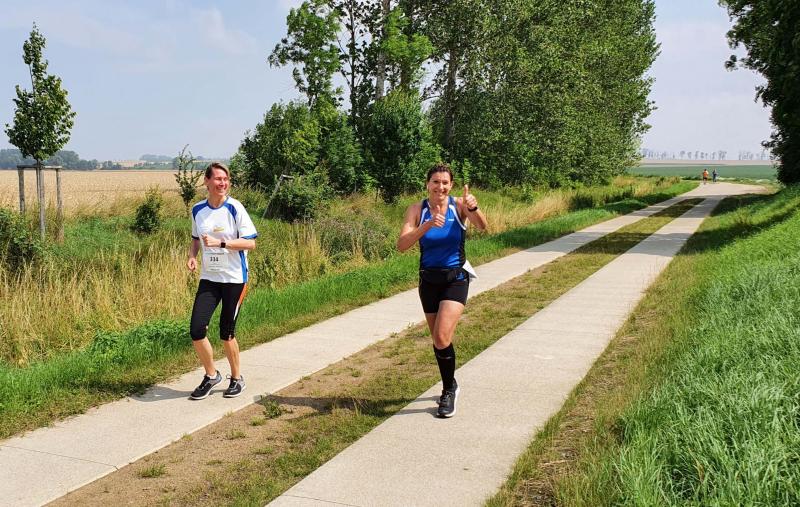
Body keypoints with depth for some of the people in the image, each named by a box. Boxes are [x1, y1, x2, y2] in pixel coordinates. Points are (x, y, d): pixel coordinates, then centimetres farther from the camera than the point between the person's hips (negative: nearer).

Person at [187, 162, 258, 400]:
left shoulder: (235, 208, -9)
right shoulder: (198, 210, 4)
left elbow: (250, 243, -12)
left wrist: (221, 243, -22)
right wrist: (192, 255, 0)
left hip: (234, 278, -4)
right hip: (208, 277, 4)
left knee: (227, 333, 2)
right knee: (196, 329, -8)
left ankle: (236, 378, 25)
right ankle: (211, 375, 16)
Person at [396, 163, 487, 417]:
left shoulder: (459, 205, -10)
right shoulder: (417, 209, -8)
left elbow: (482, 226, -28)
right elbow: (401, 245, -20)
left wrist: (474, 209, -49)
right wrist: (427, 225, -35)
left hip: (455, 279, -3)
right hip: (429, 280, 3)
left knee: (442, 338, -16)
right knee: (438, 340, 14)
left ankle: (449, 392, 3)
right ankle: (450, 385, 37)